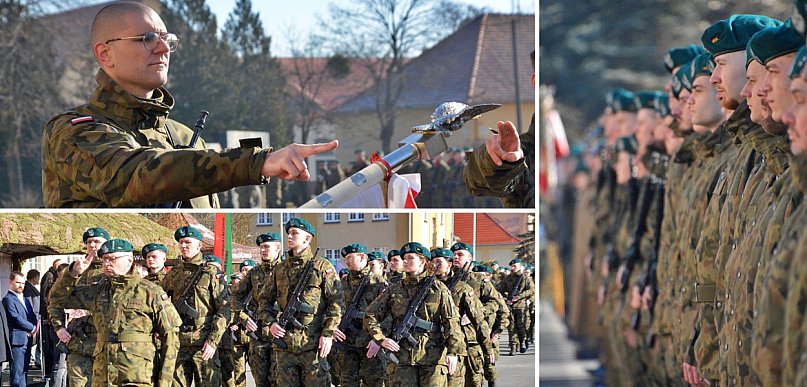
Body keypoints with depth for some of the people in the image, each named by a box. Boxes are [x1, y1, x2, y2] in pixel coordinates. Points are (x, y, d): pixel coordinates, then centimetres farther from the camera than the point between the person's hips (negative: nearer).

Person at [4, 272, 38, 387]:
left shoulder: (25, 300, 21)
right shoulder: (8, 299, -8)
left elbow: (33, 317, 17)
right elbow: (16, 318, -16)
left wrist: (34, 329, -4)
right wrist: (32, 328, -9)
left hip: (27, 340, 9)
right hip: (17, 340, -9)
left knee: (23, 372, 11)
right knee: (17, 373, -9)